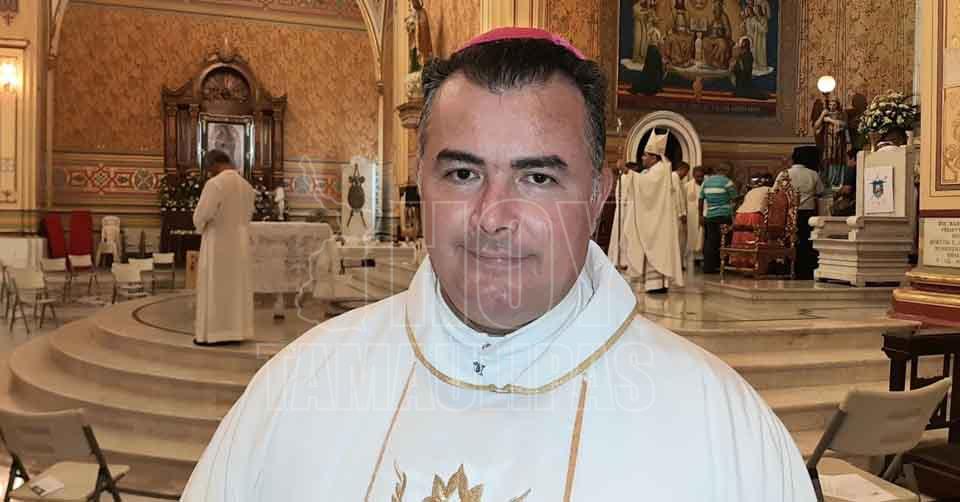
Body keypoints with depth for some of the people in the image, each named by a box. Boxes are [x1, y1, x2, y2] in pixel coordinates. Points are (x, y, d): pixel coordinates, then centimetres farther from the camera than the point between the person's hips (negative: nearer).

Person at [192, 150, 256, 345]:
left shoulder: (214, 184, -16)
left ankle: (212, 333, 6)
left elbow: (200, 216, -15)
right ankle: (236, 331, 15)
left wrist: (201, 228, 5)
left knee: (214, 288, 2)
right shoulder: (246, 186, 5)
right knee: (237, 287, 11)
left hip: (218, 243, -6)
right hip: (240, 243, 7)